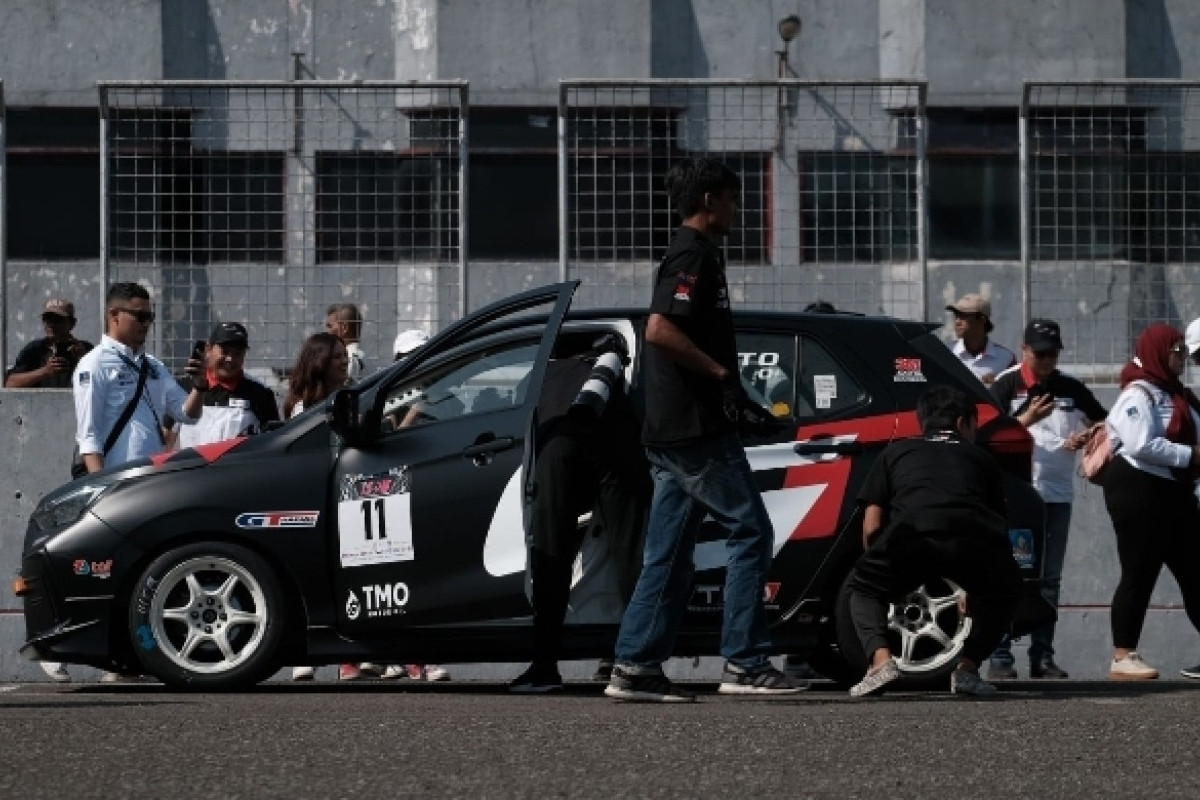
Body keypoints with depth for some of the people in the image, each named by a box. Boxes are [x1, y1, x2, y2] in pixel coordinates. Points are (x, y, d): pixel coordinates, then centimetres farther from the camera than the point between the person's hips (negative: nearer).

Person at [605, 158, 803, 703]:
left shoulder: (689, 256, 22)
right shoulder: (694, 257, -10)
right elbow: (660, 329, -23)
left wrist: (733, 398, 24)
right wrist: (723, 376, -18)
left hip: (671, 432, 10)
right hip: (696, 430, -10)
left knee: (668, 553, 8)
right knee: (749, 533, -8)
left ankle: (635, 669, 6)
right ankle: (744, 663, -9)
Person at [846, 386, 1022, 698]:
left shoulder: (895, 453, 31)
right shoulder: (979, 458, 34)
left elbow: (871, 528, 22)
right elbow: (998, 521, 38)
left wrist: (881, 573, 39)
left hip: (910, 533, -1)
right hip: (974, 540, 1)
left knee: (863, 589, 26)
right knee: (1003, 591, 32)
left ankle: (880, 659, -1)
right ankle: (968, 667, 13)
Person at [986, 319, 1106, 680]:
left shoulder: (1070, 387, 10)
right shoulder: (1006, 385, -1)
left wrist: (1086, 436, -2)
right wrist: (1027, 419, -22)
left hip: (1058, 494, 4)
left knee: (1049, 579, 7)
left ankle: (1042, 655, 11)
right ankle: (1000, 656, -7)